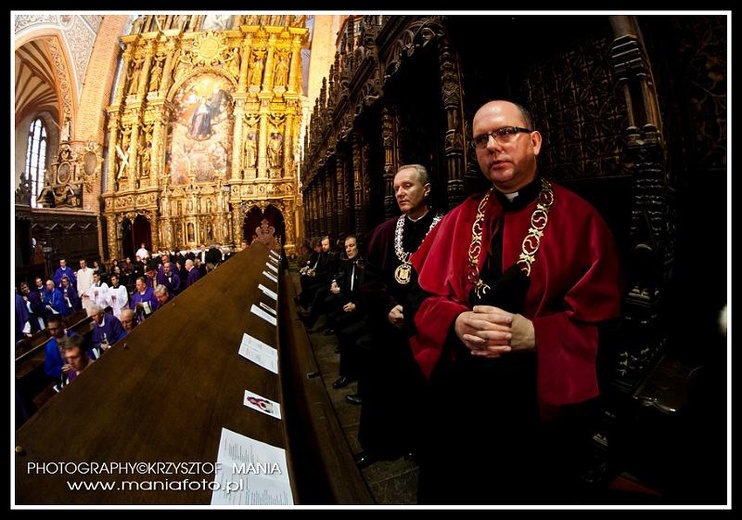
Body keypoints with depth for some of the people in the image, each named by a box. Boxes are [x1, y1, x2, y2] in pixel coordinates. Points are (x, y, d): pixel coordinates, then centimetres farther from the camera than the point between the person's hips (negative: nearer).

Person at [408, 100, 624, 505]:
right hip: (457, 398, 3)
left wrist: (534, 334, -24)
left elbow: (602, 317, -9)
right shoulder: (459, 220, 4)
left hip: (544, 399, -2)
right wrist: (458, 322, -20)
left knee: (531, 492, 19)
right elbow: (426, 298, 0)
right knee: (448, 491, 20)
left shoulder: (578, 219, -4)